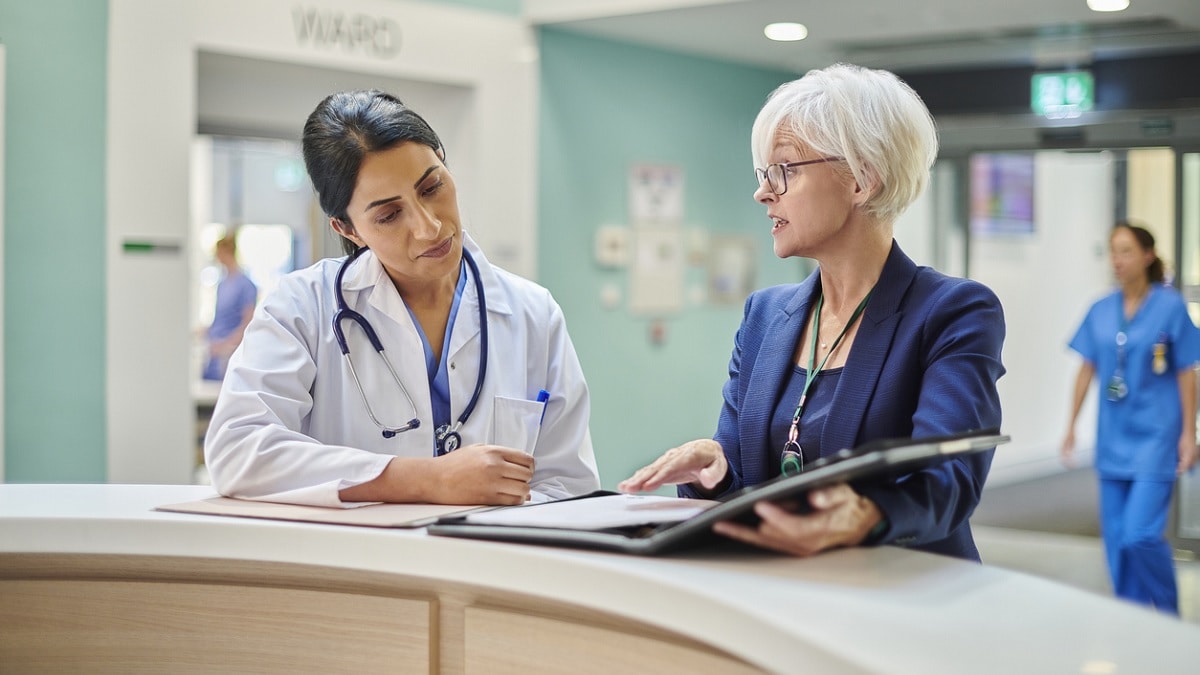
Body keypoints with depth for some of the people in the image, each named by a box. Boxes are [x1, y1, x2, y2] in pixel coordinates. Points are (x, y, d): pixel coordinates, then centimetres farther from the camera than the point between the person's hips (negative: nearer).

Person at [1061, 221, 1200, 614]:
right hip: (1113, 438, 5)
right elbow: (1087, 370, 11)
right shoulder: (1101, 311, 5)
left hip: (1155, 437, -5)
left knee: (1141, 534, -12)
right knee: (1116, 537, 7)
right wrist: (1071, 427, 11)